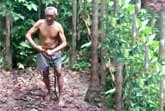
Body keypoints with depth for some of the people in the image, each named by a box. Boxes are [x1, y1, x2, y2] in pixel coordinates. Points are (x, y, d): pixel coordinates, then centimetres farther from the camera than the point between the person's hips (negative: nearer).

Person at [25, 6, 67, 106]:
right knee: (45, 74, 7)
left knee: (59, 73, -9)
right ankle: (49, 92, 30)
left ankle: (60, 97, 0)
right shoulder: (40, 23, -15)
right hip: (43, 52, 1)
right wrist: (35, 46, -22)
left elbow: (64, 43, -15)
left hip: (55, 52, -1)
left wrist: (53, 51, -26)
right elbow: (28, 35, -10)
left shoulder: (58, 26, -16)